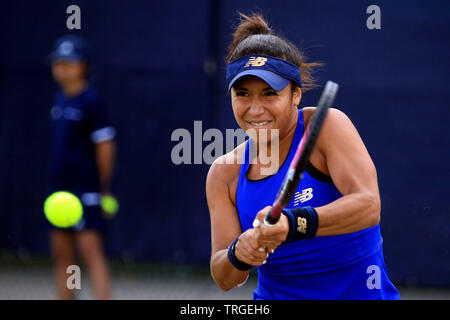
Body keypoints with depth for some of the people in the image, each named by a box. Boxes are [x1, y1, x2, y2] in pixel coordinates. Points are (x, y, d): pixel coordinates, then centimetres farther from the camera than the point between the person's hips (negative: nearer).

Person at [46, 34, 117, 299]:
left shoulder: (91, 101, -11)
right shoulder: (61, 99, 11)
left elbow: (105, 145, -11)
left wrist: (104, 188, -9)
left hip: (86, 189, -8)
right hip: (61, 188, 8)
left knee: (91, 250, -13)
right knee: (62, 253, 9)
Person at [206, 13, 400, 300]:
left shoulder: (327, 126, -8)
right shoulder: (224, 174, 3)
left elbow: (368, 205, -23)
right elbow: (224, 279, -1)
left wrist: (293, 224, -37)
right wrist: (238, 254, -23)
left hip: (360, 292, -3)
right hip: (274, 297, 3)